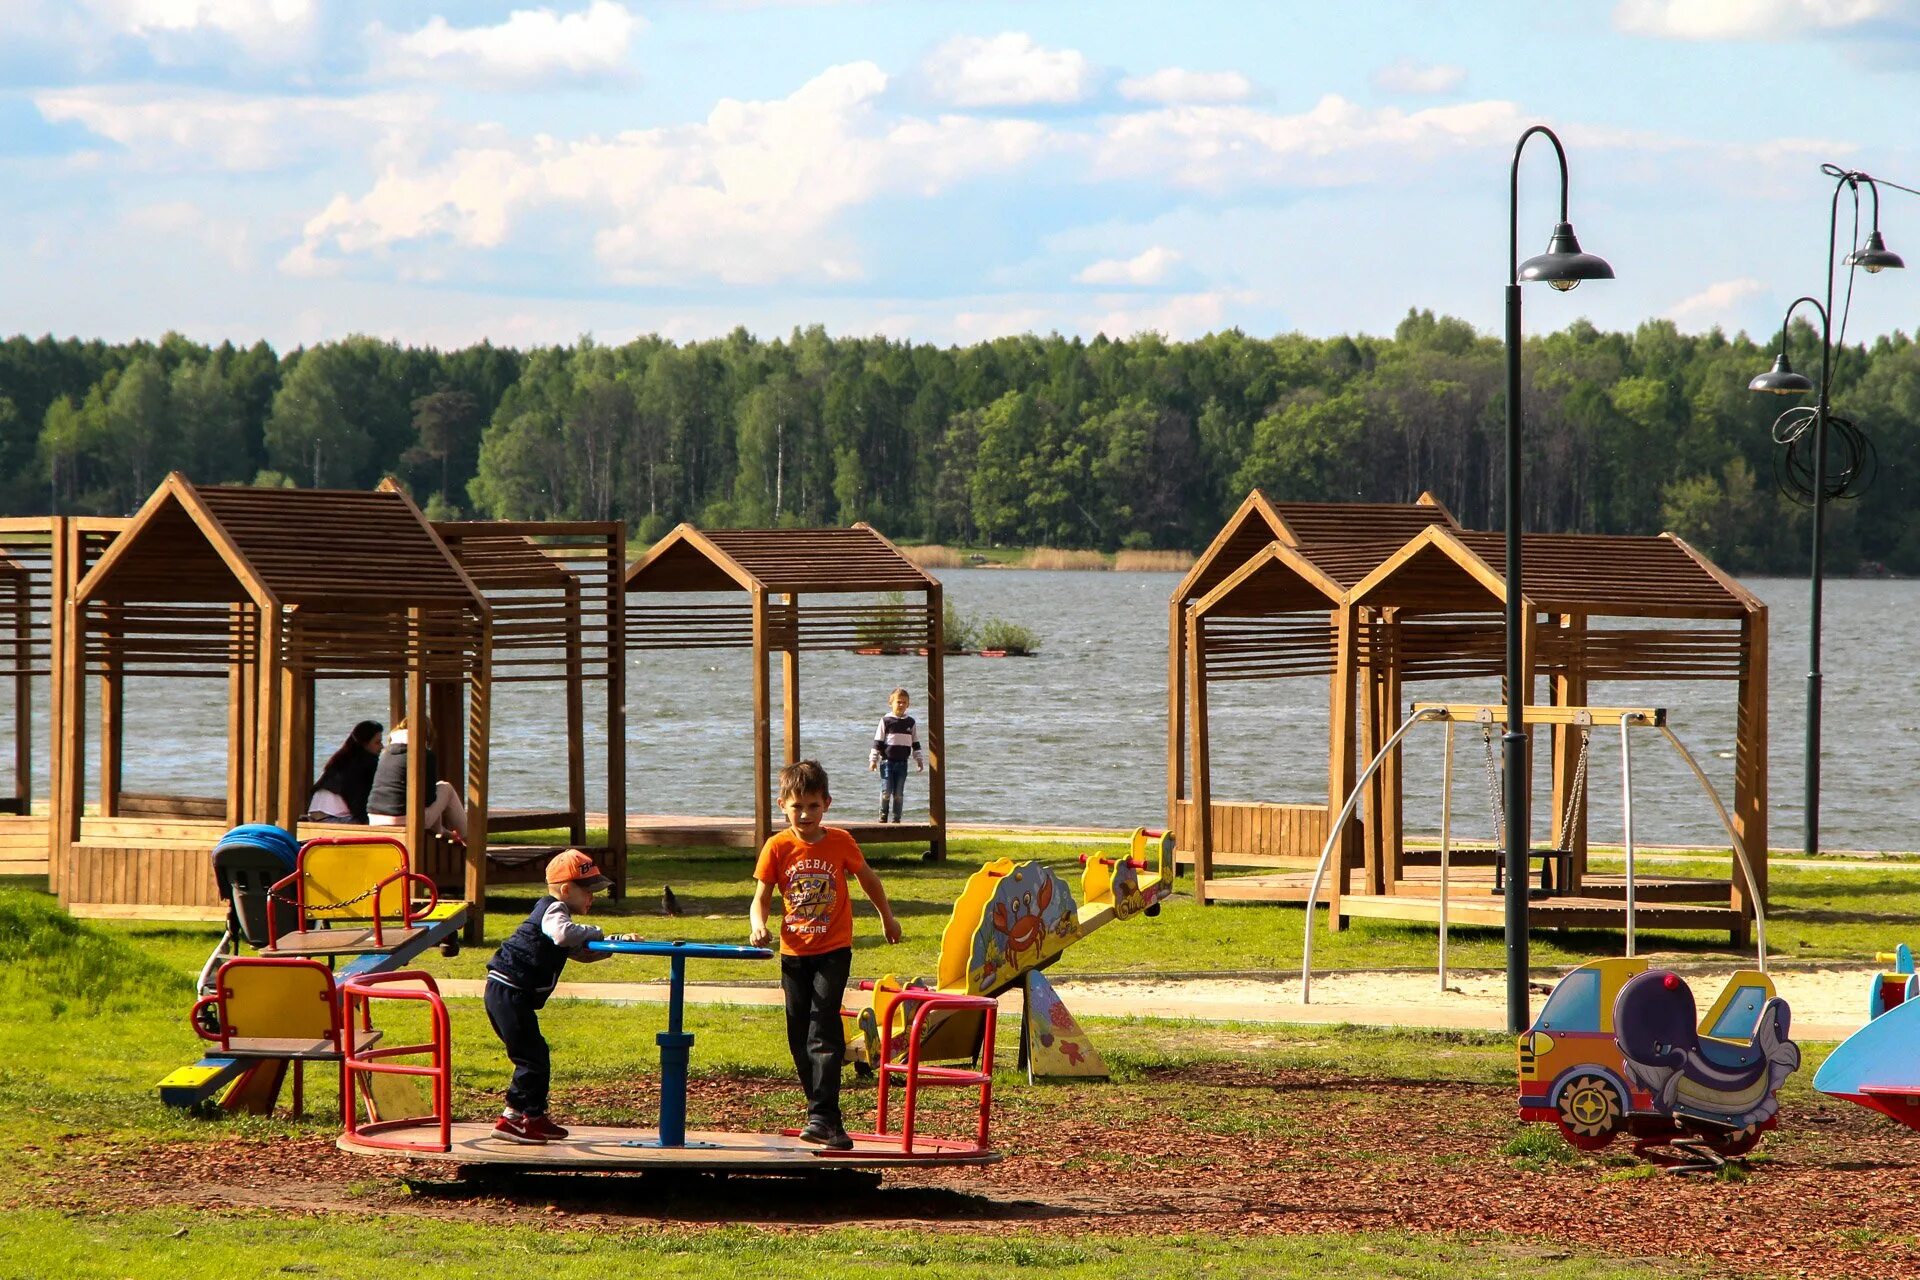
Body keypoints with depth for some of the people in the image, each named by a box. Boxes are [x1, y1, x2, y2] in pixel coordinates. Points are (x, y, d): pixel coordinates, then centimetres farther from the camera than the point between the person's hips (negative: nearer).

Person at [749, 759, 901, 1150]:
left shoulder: (839, 842, -4)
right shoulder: (777, 847, -4)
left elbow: (867, 878, 13)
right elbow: (761, 897, -3)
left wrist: (886, 917, 26)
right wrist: (758, 926, -25)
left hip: (833, 950, -3)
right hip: (794, 953, 3)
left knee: (823, 1031, -15)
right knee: (799, 1038, 7)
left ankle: (821, 1118, -21)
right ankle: (824, 1113, 20)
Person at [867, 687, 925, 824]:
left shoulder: (910, 722, 8)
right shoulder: (886, 721, -2)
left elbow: (915, 743, 16)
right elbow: (878, 741, 0)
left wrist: (919, 760, 13)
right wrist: (873, 760, -3)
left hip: (902, 762, 3)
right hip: (887, 760, -3)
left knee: (899, 793, 3)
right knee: (886, 790, -6)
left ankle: (896, 817, 10)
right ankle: (883, 814, 10)